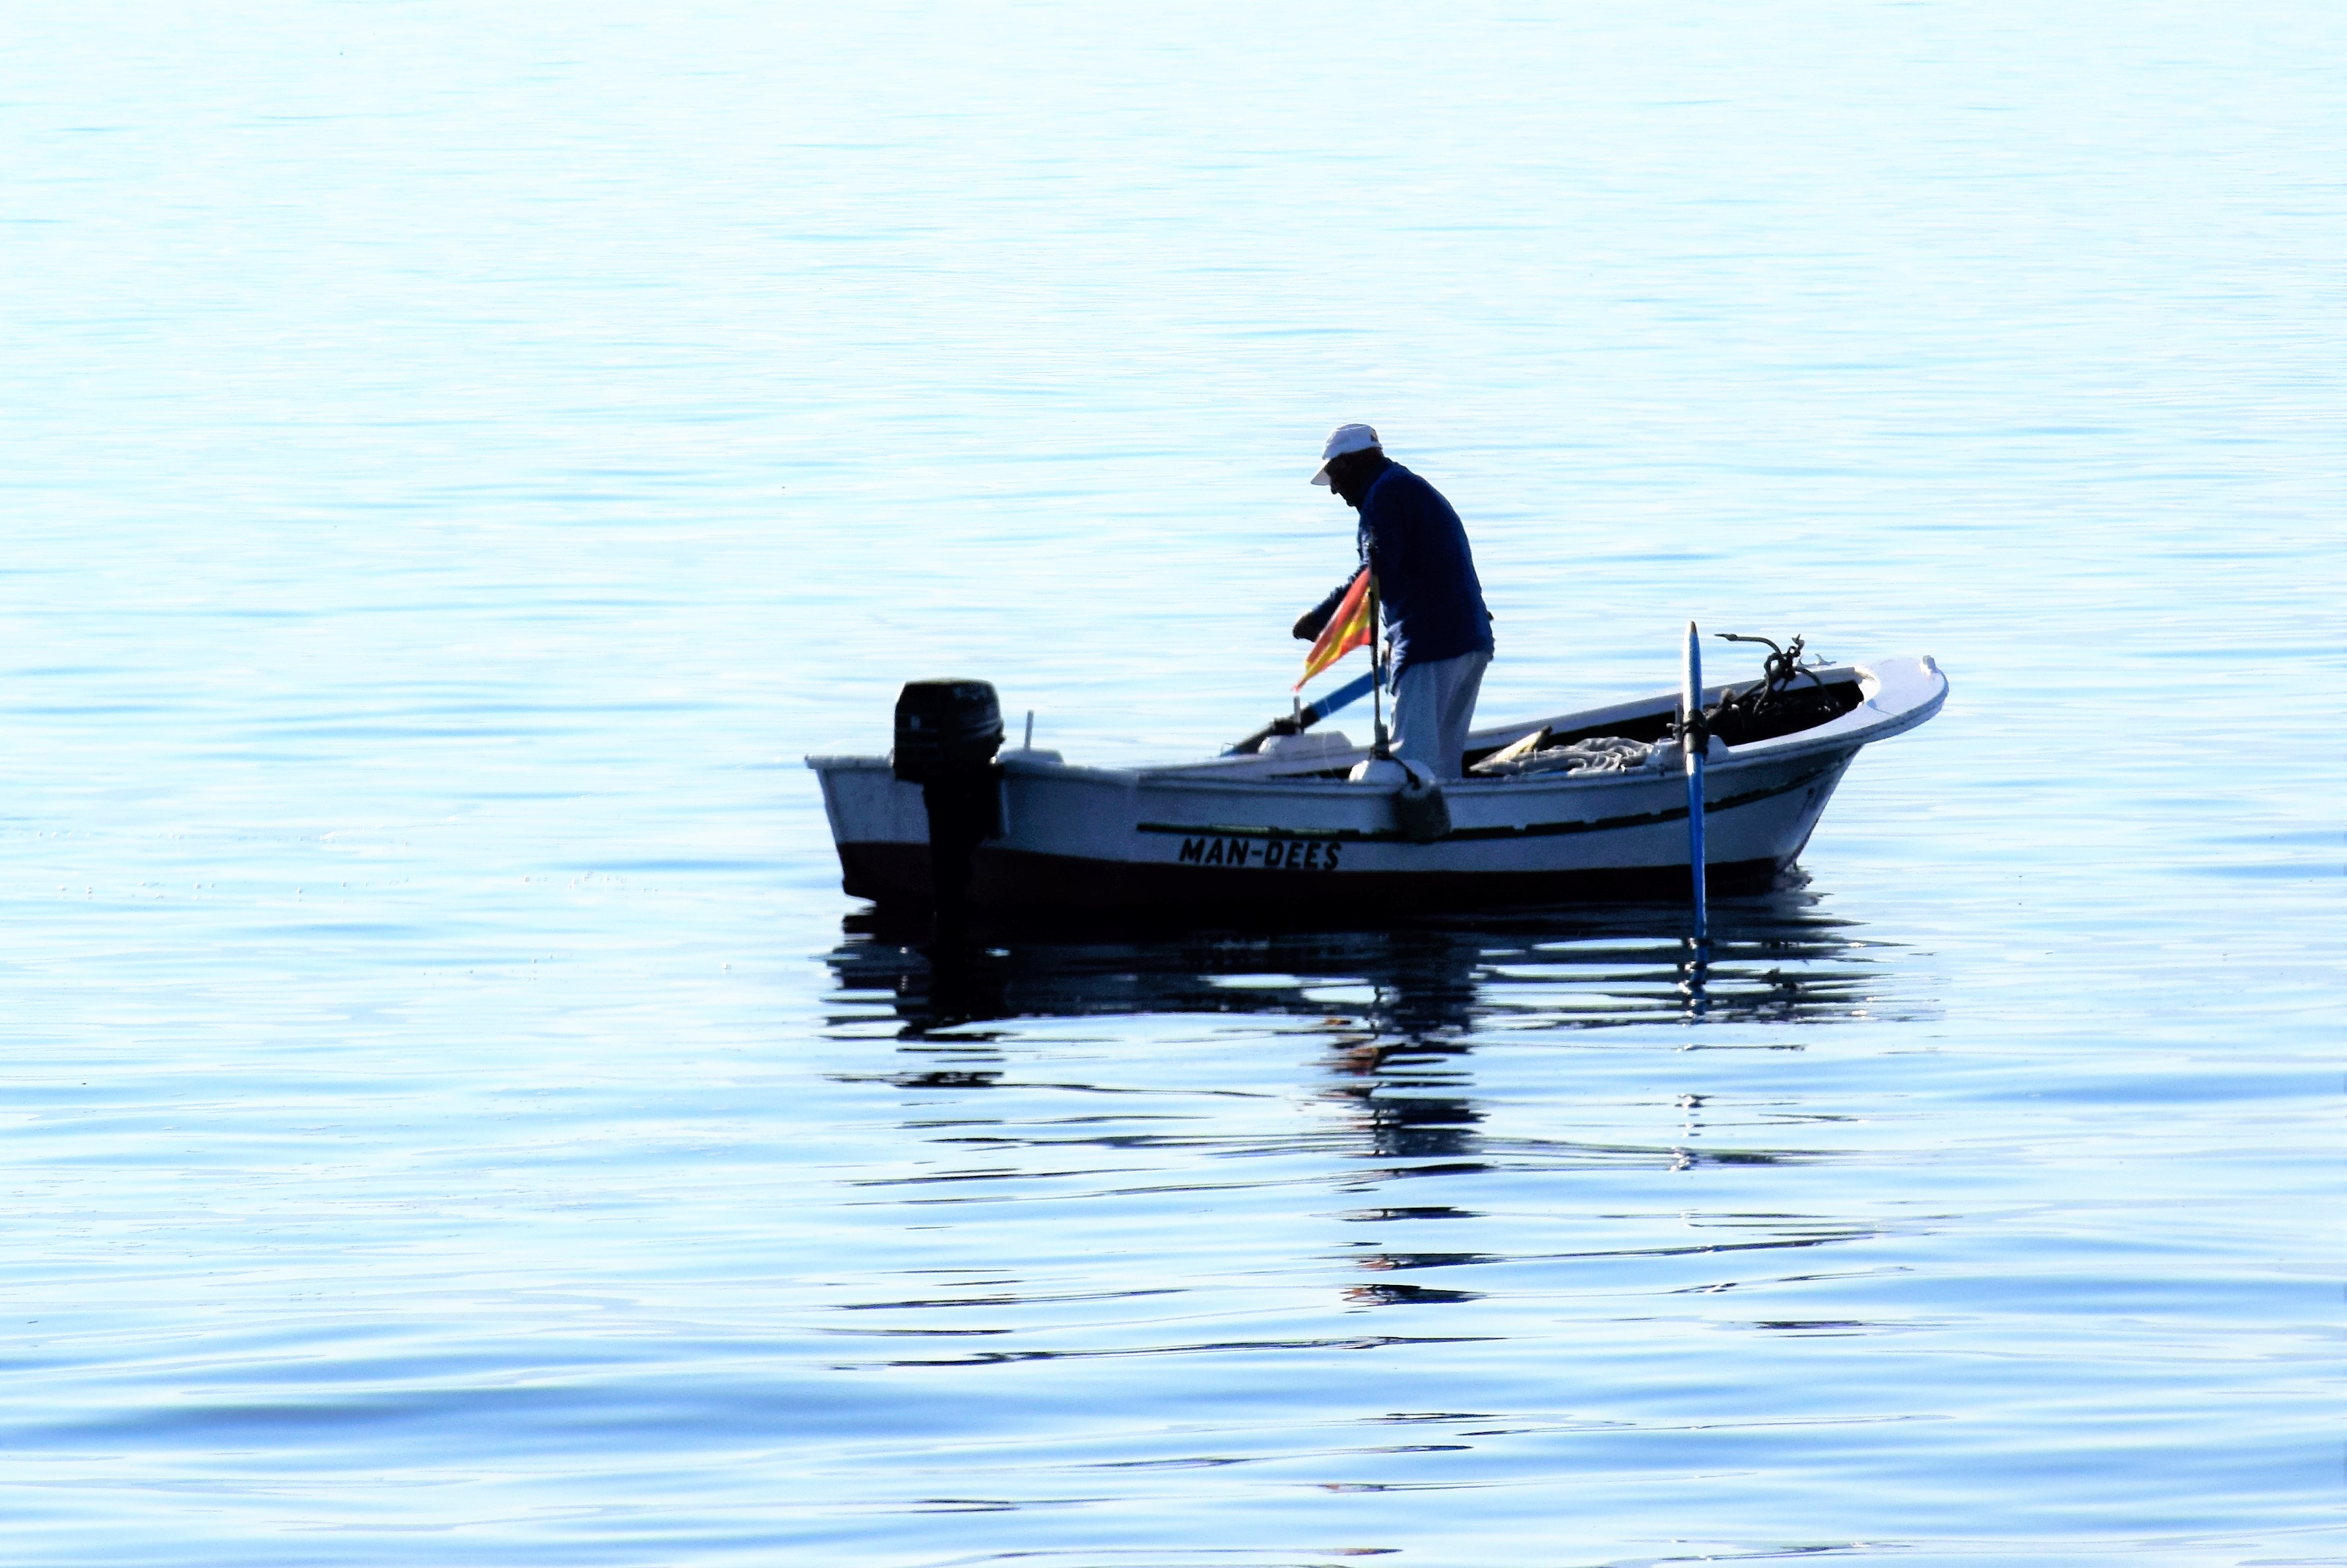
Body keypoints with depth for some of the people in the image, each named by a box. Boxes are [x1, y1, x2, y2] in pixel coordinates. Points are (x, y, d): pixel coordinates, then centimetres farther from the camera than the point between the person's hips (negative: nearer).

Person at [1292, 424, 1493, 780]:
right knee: (1444, 762, 13)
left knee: (1414, 762, -13)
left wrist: (1318, 618, -10)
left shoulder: (1384, 494, -6)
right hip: (1472, 643, 10)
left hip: (1430, 645, -10)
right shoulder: (1419, 490, 25)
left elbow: (1376, 578, -18)